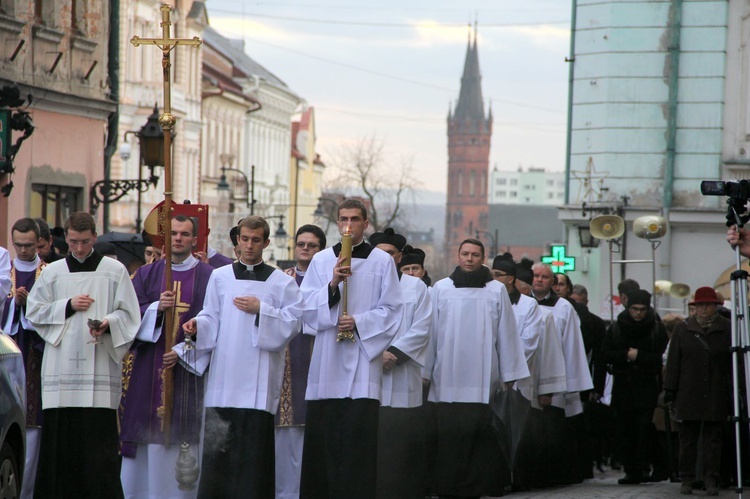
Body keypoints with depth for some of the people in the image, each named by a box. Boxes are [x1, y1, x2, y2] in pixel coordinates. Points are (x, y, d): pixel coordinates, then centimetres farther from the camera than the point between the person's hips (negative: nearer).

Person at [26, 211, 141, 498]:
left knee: (100, 436, -8)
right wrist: (68, 306, -3)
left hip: (100, 366, -2)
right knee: (59, 436, -2)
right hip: (61, 366, 2)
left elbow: (129, 314, 5)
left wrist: (109, 322, -16)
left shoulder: (115, 271, 7)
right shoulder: (52, 272, 13)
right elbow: (34, 312, 10)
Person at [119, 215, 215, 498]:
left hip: (189, 367, -2)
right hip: (149, 367, 2)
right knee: (147, 436, -2)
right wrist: (156, 308, -13)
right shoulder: (146, 274, 13)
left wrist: (183, 351, -10)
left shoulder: (208, 277, 5)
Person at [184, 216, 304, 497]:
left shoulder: (281, 282, 6)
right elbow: (211, 318, 11)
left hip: (258, 378, -2)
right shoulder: (220, 277, 12)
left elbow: (293, 321, -1)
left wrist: (261, 310, -11)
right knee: (218, 445, 0)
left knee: (255, 441, -4)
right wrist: (198, 324, -9)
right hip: (224, 377, 2)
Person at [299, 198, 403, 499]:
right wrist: (332, 284, -12)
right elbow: (307, 305, 3)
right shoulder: (321, 260, 10)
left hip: (363, 359, -2)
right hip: (327, 360, 2)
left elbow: (391, 310, 2)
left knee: (358, 437, -8)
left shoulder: (382, 262, 5)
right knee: (321, 437, 1)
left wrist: (359, 321, -13)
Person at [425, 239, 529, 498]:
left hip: (483, 377, 0)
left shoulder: (497, 290, 6)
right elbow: (432, 331, 7)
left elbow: (506, 333, 6)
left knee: (481, 435, -4)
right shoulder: (441, 288, 7)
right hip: (448, 377, 0)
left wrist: (509, 374, 3)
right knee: (449, 434, -3)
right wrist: (425, 370, 4)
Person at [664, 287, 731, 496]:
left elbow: (735, 362, 5)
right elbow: (673, 361, 8)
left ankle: (711, 480, 5)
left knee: (713, 439, 2)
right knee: (688, 438, 3)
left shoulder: (727, 329, 5)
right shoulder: (682, 329, 9)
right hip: (689, 396, 1)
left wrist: (734, 392, -1)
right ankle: (686, 480, 8)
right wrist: (670, 390, 2)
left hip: (716, 397, -1)